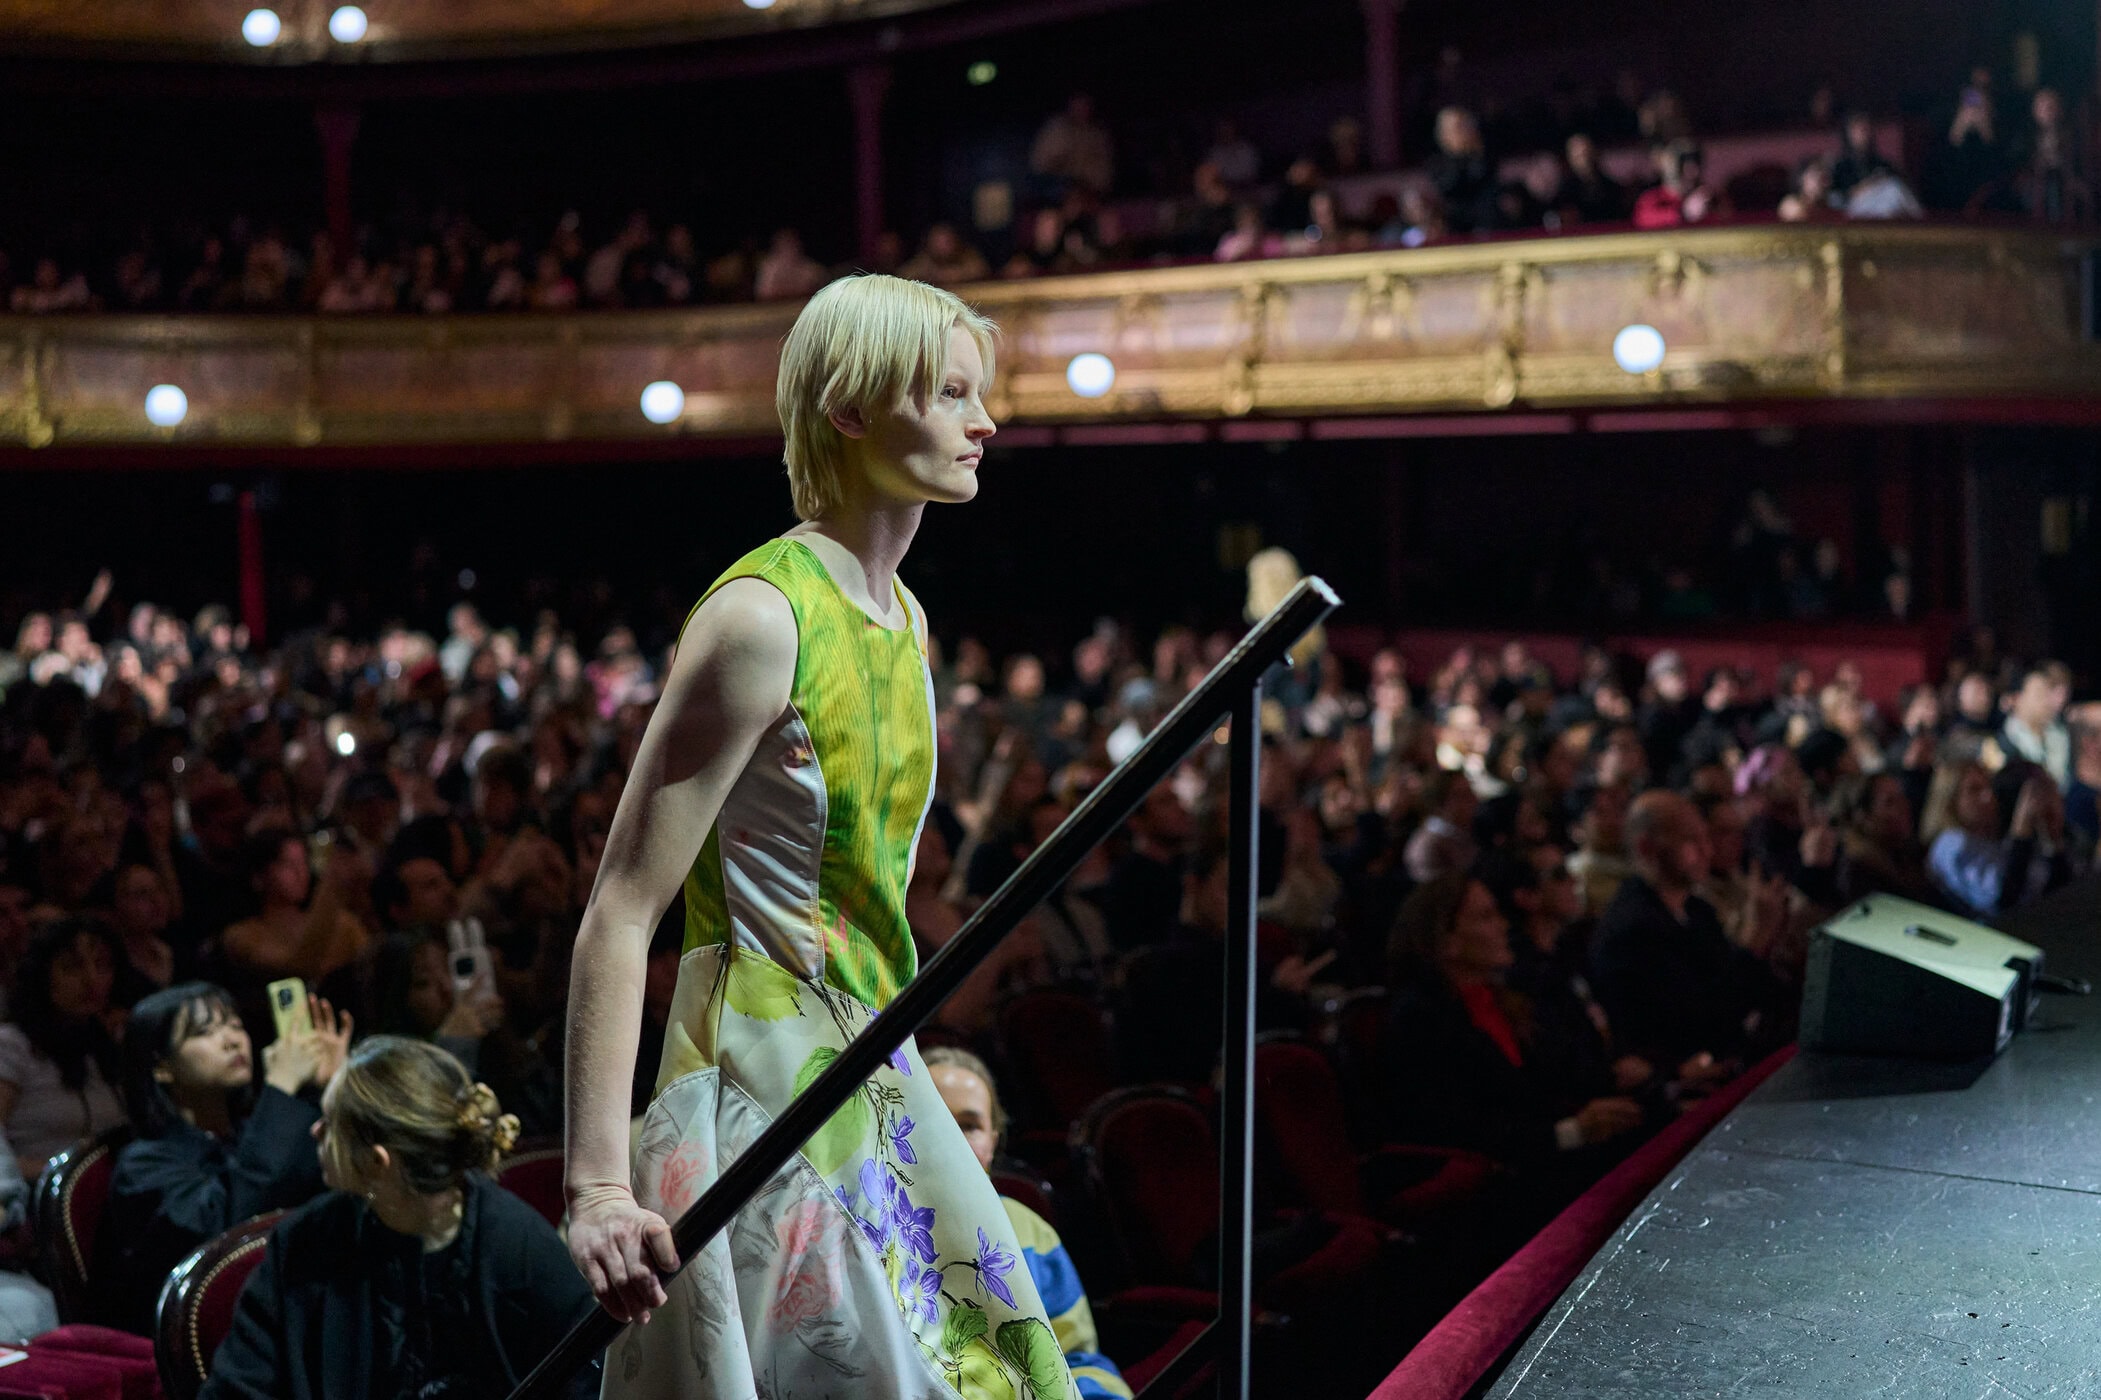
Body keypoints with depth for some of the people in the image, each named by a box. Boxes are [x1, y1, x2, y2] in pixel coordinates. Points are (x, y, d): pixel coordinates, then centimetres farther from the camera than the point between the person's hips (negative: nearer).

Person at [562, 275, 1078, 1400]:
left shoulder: (902, 617, 11)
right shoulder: (762, 619, -16)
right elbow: (620, 914, -19)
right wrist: (599, 1185, -24)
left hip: (875, 1092, 9)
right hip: (763, 1105, -9)